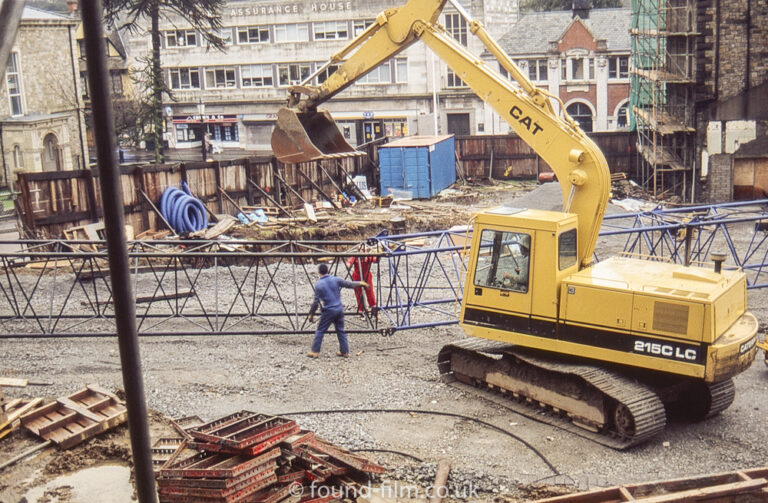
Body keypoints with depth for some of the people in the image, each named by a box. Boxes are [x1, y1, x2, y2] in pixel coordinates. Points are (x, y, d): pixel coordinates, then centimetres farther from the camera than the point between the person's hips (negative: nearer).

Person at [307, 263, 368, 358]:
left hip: (328, 311, -4)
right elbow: (349, 284, 8)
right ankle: (345, 351, 16)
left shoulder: (318, 285, -8)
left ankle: (315, 351, 6)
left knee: (320, 331, 5)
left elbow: (316, 301, -8)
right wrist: (360, 283, 23)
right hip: (339, 309, 4)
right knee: (341, 331, 14)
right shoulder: (336, 279, 0)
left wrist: (311, 313, 1)